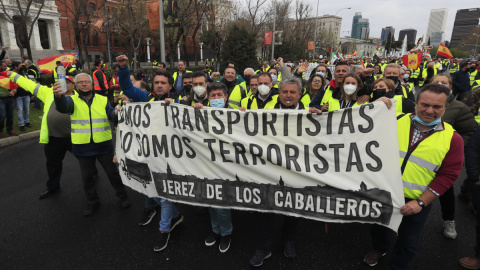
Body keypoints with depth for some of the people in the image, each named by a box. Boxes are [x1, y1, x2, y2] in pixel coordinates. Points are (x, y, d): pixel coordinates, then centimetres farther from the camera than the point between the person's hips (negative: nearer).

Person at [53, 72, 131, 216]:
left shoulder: (103, 100, 4)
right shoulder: (72, 100, -1)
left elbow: (112, 114, -7)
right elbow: (63, 107, -23)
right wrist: (58, 96, -47)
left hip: (103, 145, 0)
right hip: (83, 147, 0)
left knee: (113, 172, 11)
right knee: (87, 177, 15)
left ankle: (123, 196, 30)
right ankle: (93, 202, 34)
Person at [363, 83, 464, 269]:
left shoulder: (452, 138, -9)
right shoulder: (395, 121, -7)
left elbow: (448, 175, -9)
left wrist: (421, 202, -15)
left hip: (416, 202, -1)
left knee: (408, 243, 18)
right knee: (377, 227, 24)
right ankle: (379, 248, 55)